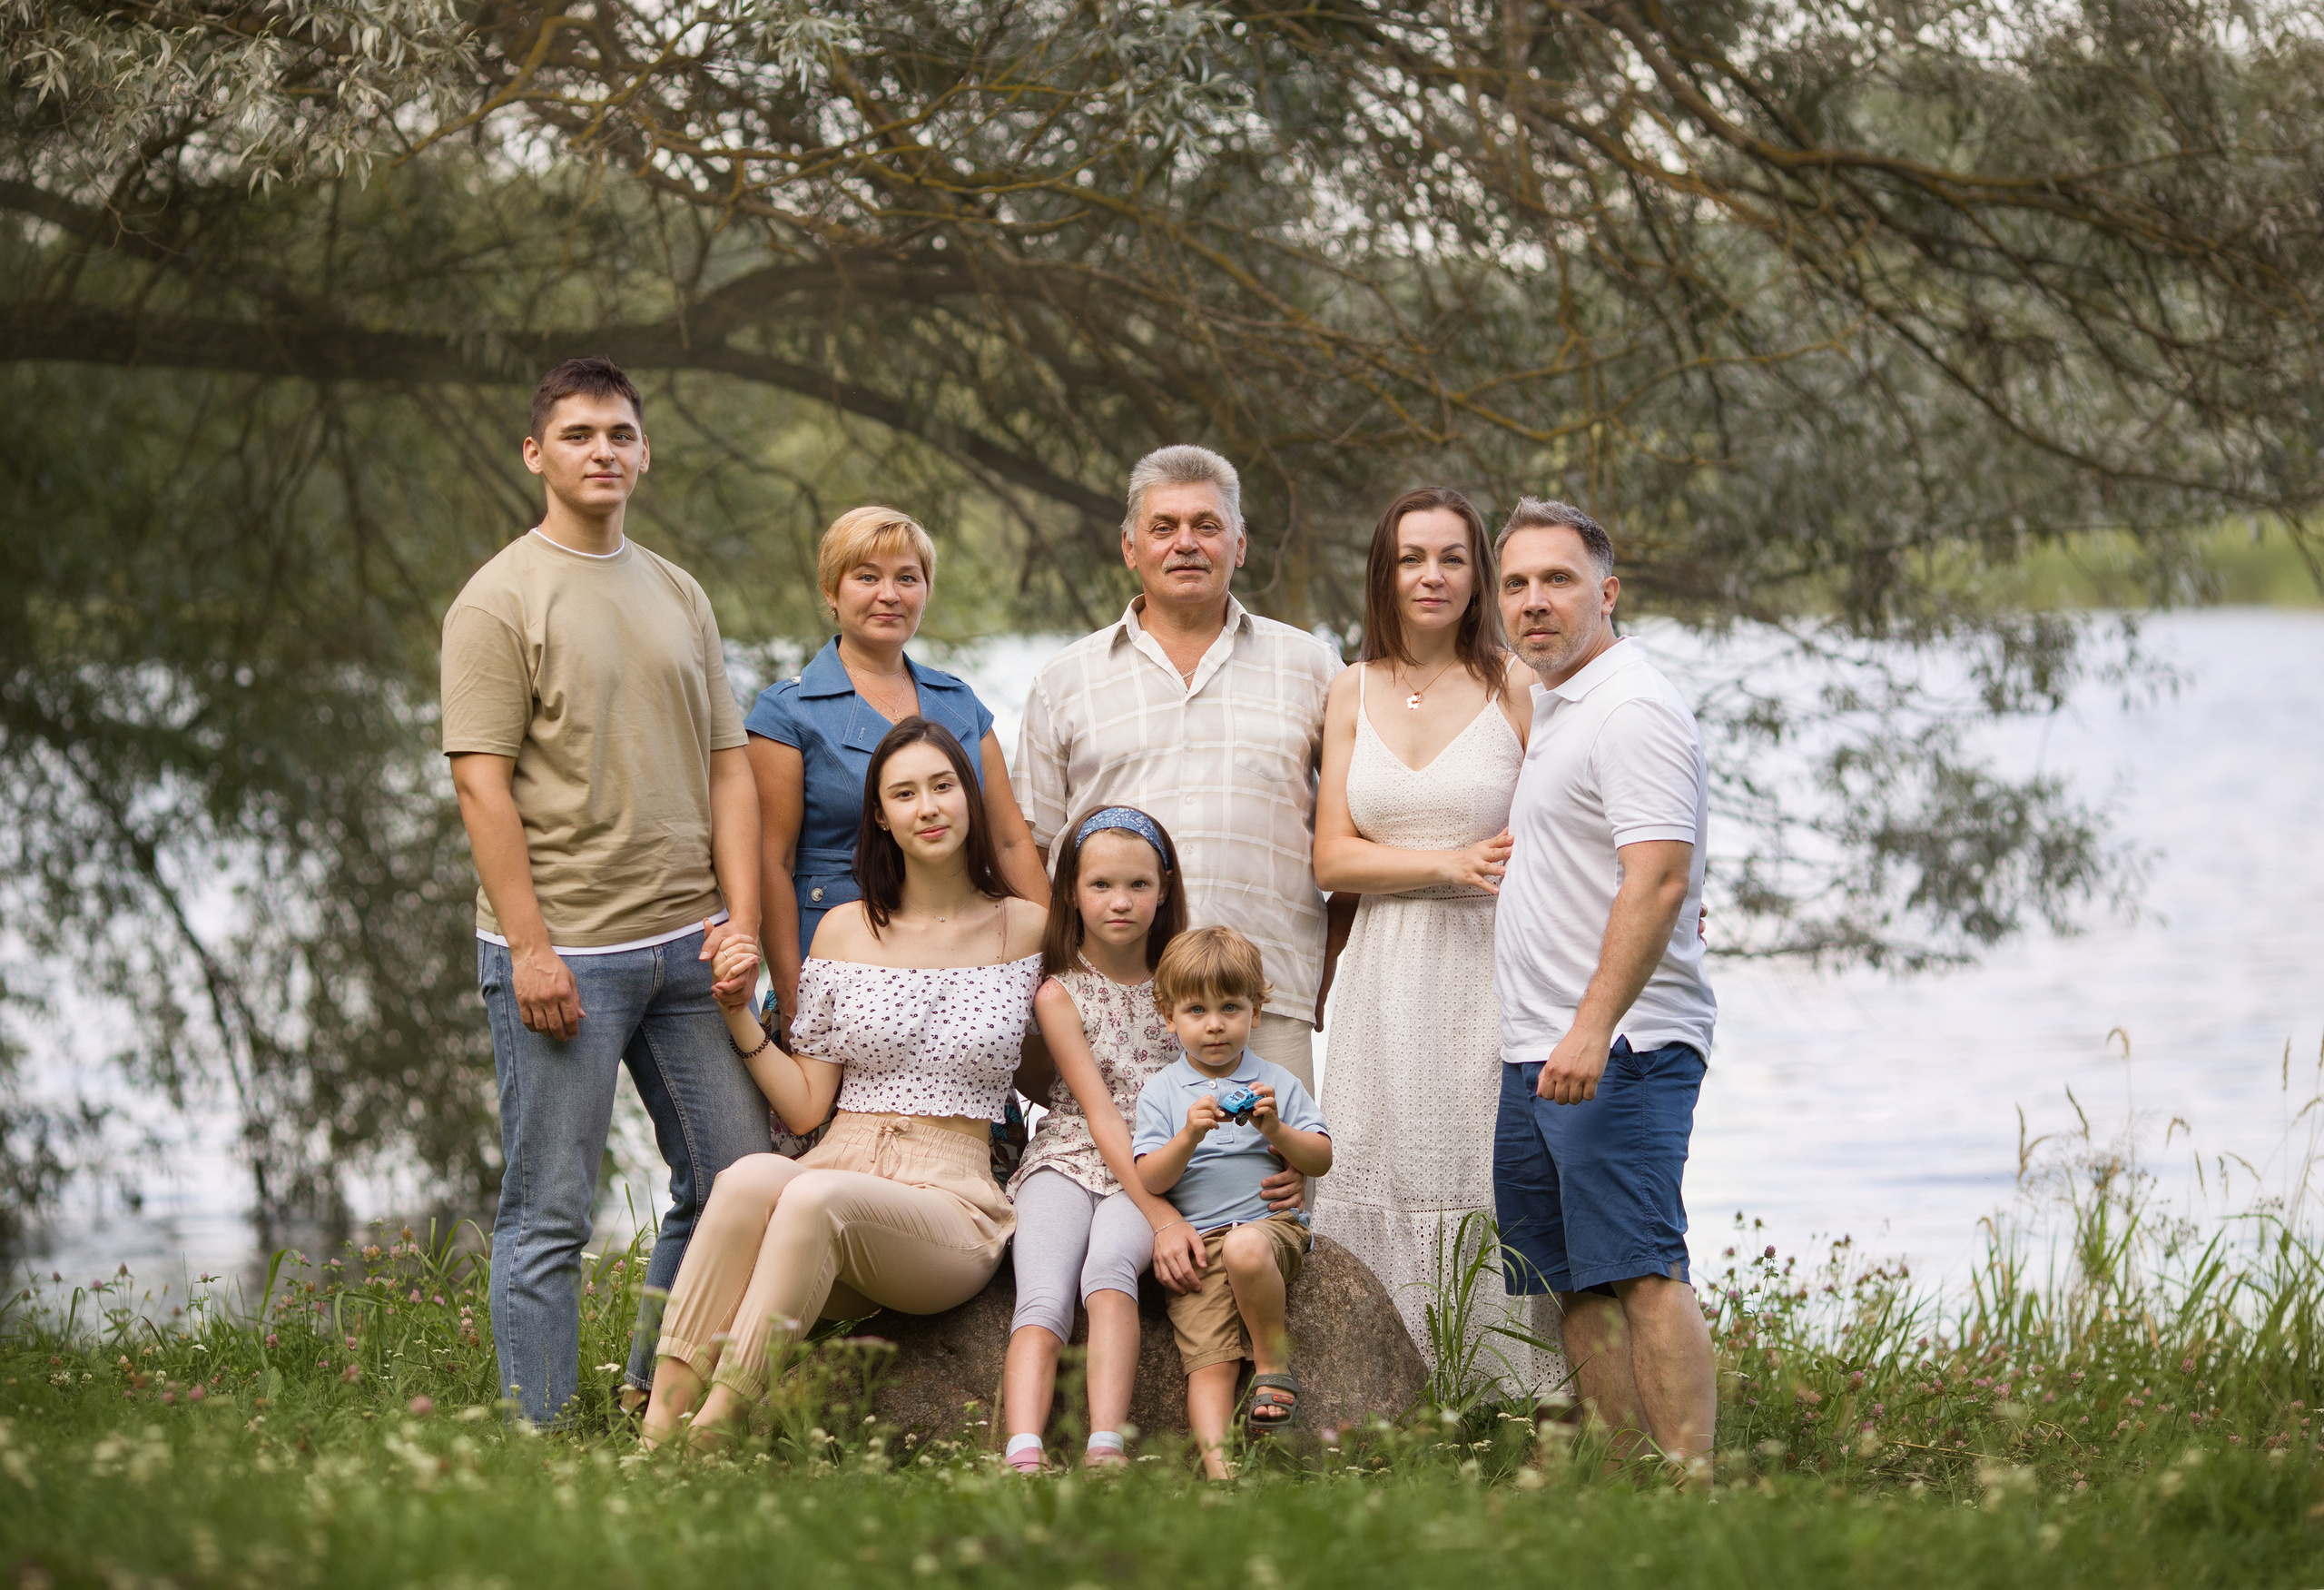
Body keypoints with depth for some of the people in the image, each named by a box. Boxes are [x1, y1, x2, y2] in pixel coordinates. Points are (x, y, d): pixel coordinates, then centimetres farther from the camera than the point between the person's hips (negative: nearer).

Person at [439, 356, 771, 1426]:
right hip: (563, 953, -6)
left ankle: (655, 1406, 22)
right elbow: (482, 783, -10)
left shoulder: (680, 596, 14)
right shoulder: (501, 599, -4)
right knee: (548, 1217, -1)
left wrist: (740, 918, 2)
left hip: (685, 944, 6)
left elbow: (728, 766, 13)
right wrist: (529, 947, -16)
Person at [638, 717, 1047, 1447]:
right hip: (838, 1165, 2)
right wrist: (738, 1014, 0)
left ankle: (710, 1438, -40)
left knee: (816, 1197, -37)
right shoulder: (846, 931, 13)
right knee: (750, 1177, -36)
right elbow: (805, 1107, 9)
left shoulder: (1026, 929, 10)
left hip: (950, 1206, -2)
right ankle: (656, 1428, -40)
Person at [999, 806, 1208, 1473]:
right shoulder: (1061, 995, 1)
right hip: (1071, 1161, -1)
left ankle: (1106, 1450, -46)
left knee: (1109, 1261, -33)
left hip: (1162, 1169, 1)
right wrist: (1163, 1217, -19)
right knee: (1043, 1300, -28)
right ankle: (1023, 1458, -47)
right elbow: (1101, 1115, -8)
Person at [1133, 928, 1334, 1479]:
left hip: (1270, 1221, -1)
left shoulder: (1277, 1083, 13)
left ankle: (1275, 1361, -17)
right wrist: (1188, 1137, -16)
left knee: (1244, 1249, -37)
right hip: (1194, 1242, 1)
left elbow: (1321, 1160, 9)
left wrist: (1277, 1132, -10)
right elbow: (1149, 1182, 1)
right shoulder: (1161, 1092, 11)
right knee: (1208, 1361, -17)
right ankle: (1216, 1462, -28)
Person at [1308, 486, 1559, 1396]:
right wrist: (1454, 863, -9)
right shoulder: (1354, 692, 10)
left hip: (1492, 972, -3)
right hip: (1386, 975, 3)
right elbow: (1333, 857, 5)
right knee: (1384, 1200, 1)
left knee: (1492, 1191, -6)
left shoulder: (1515, 687, -1)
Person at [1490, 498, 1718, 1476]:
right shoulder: (1546, 706, 19)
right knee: (1577, 1288, 9)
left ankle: (1692, 1484, -17)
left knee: (1640, 1273, -15)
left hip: (1617, 1052, -10)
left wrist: (1594, 1028, -28)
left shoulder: (1633, 709, -12)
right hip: (1537, 1058, 10)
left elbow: (1658, 882, -22)